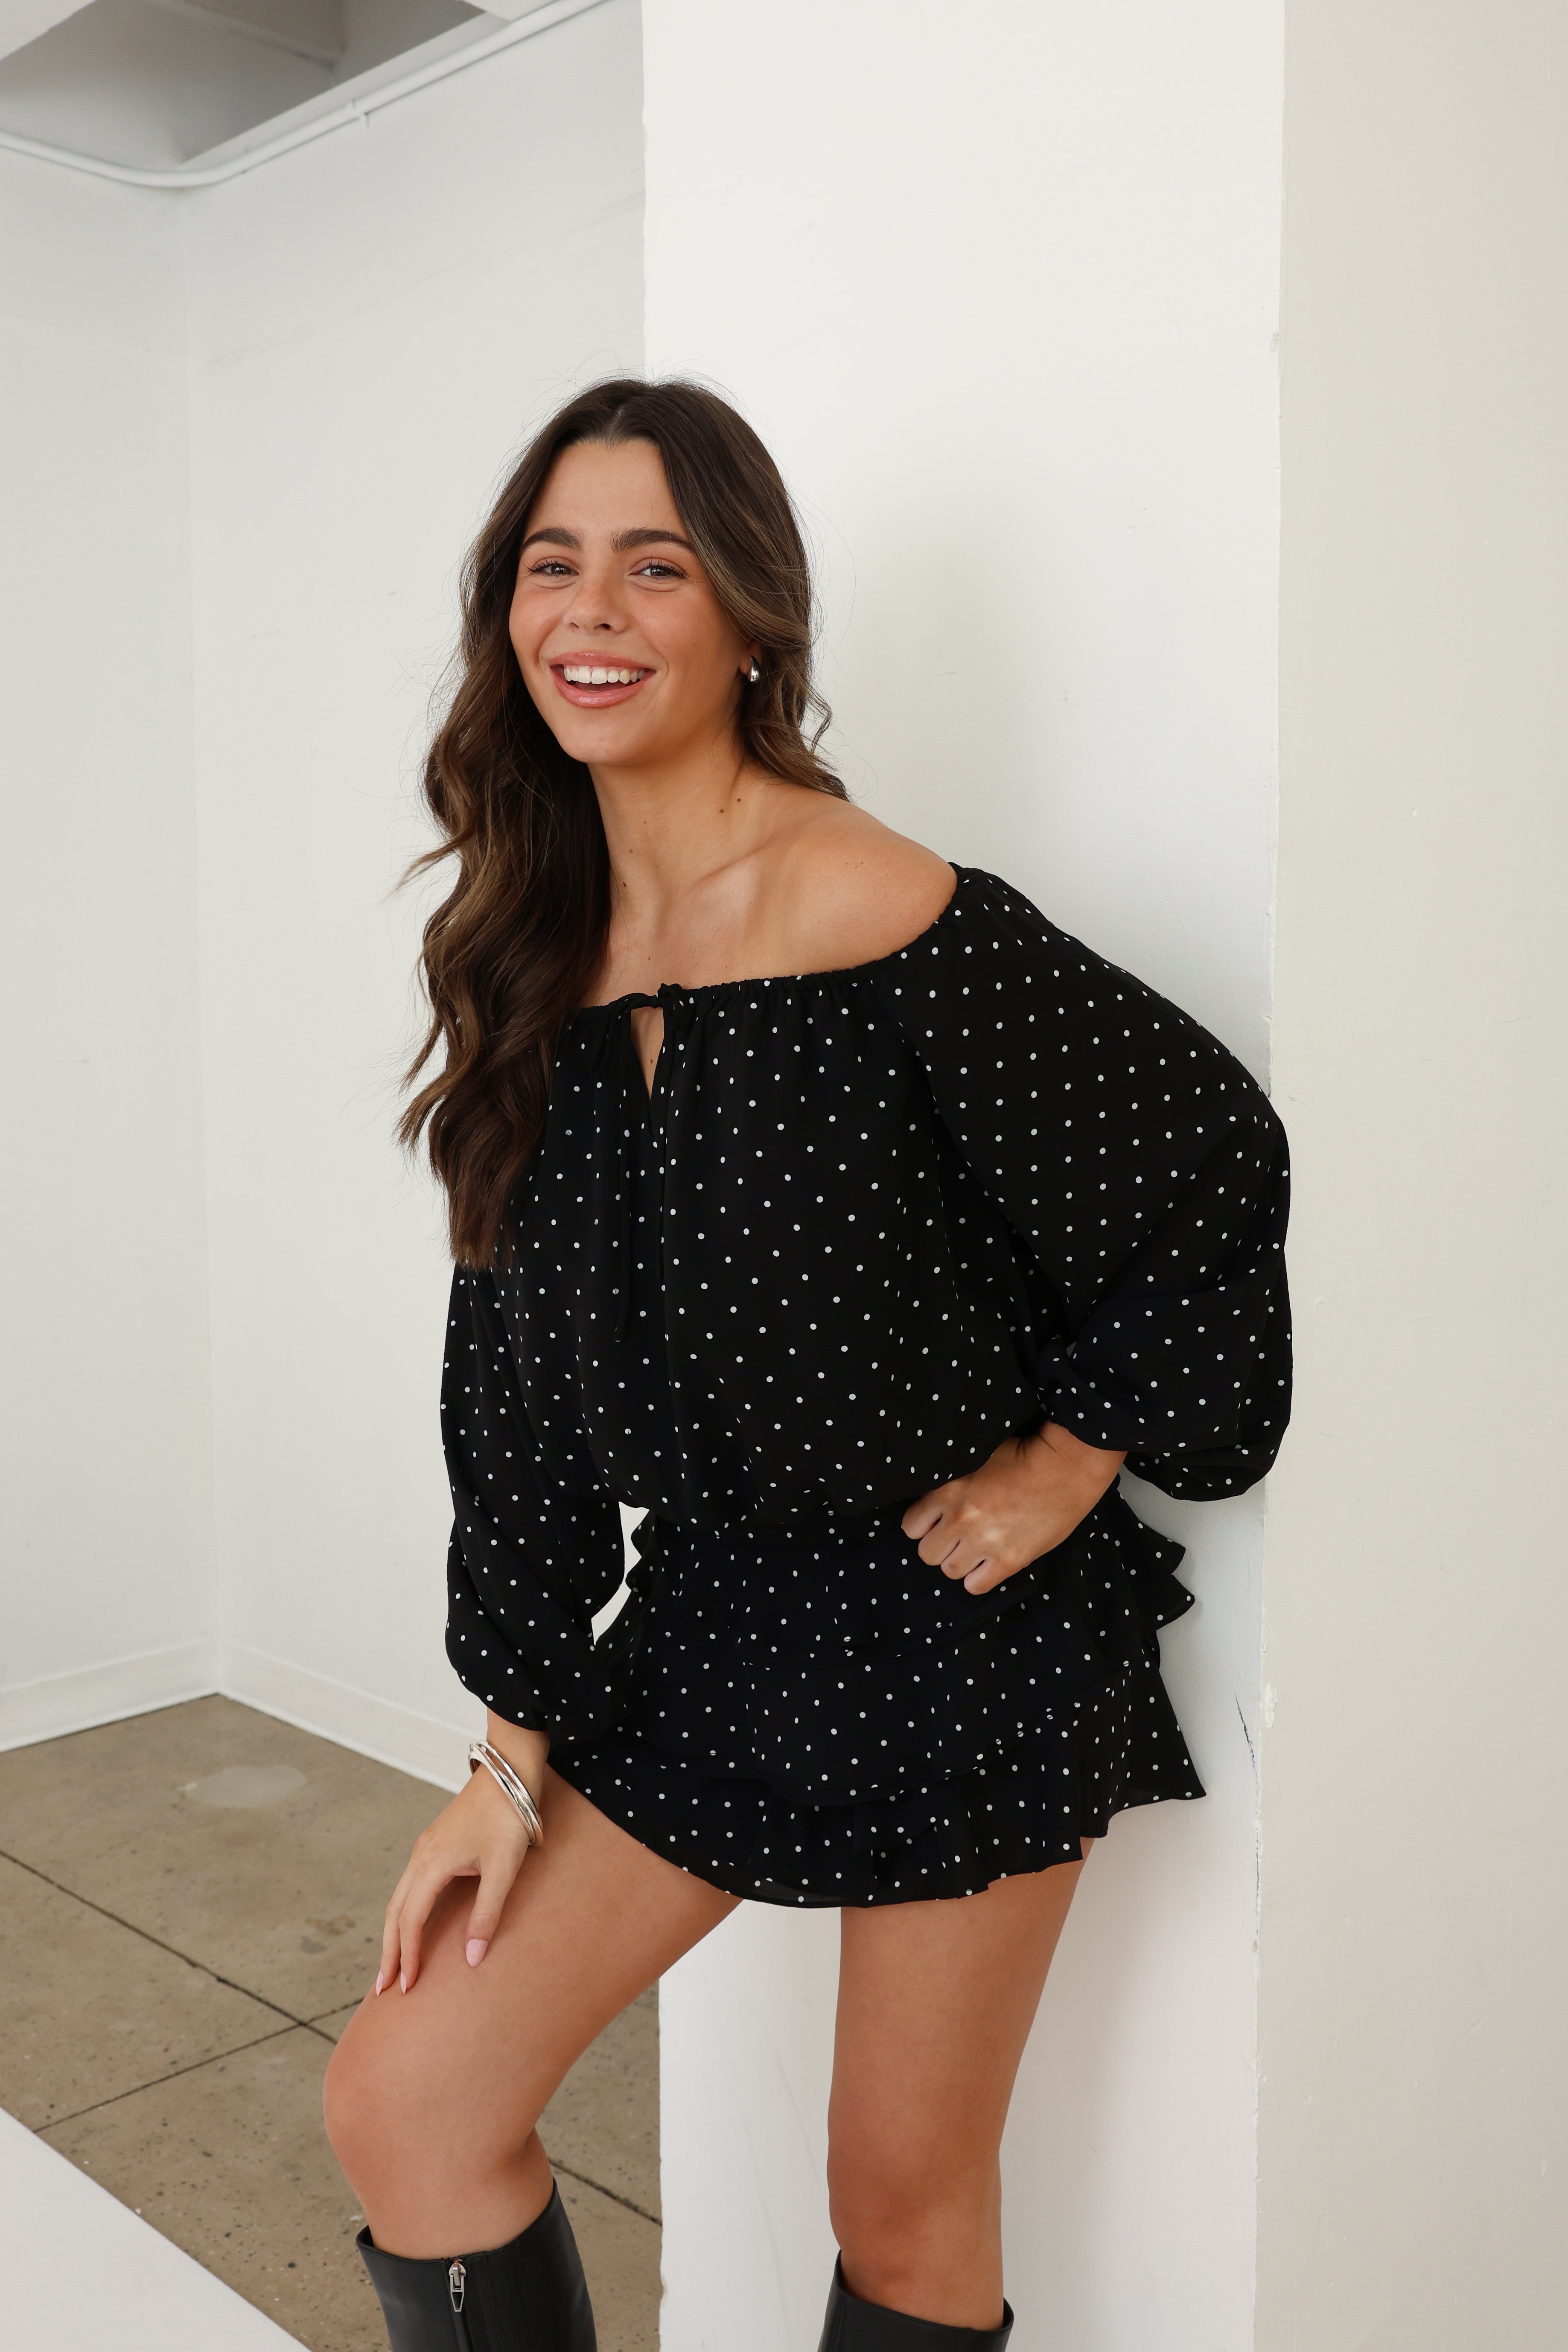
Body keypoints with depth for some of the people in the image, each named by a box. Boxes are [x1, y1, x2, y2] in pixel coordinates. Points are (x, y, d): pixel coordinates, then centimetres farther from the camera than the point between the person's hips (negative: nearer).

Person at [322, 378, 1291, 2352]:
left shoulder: (896, 926, -19)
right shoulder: (539, 951, 1)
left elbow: (1220, 1176, -11)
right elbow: (521, 1378, 3)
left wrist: (1059, 1468, -9)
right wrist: (516, 1752, 4)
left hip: (962, 1641, -5)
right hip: (707, 1620, 6)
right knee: (400, 2108, 7)